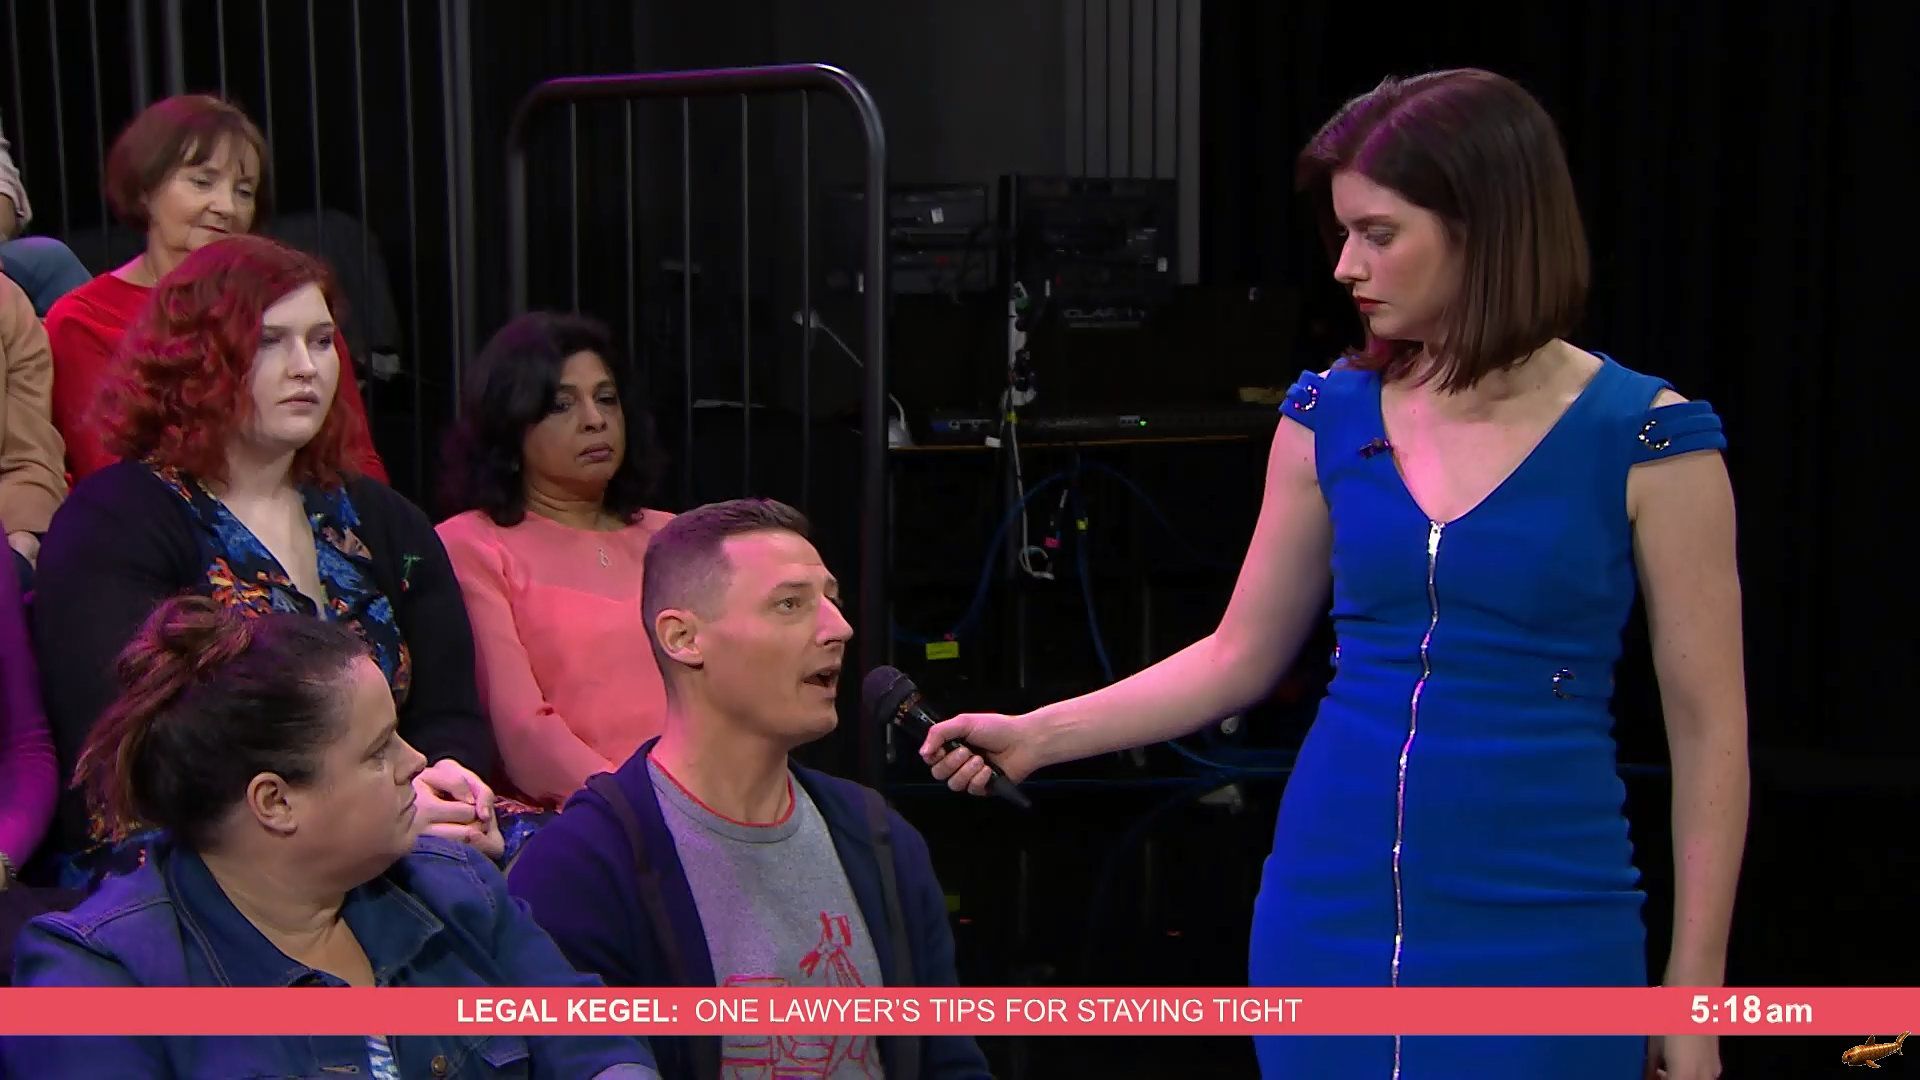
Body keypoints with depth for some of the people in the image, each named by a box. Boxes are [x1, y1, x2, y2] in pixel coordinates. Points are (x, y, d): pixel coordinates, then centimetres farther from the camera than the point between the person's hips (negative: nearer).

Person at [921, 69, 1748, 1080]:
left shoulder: (1644, 439, -9)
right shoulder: (1330, 418, 3)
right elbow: (1239, 654, 10)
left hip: (1541, 930, -3)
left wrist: (1692, 990, -5)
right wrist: (1038, 734, 0)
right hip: (1328, 916, 4)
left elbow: (1707, 729, -5)